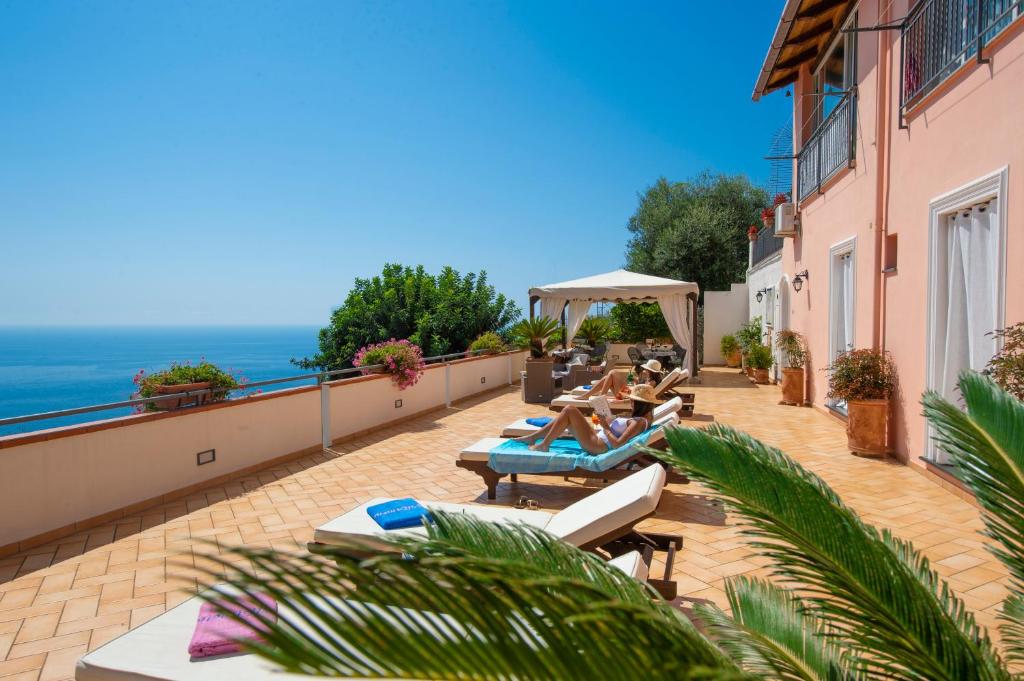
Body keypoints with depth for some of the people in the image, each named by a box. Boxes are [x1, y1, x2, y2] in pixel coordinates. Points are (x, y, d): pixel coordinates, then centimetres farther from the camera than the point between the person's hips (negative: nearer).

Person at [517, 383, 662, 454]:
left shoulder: (639, 422, -18)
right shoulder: (643, 418, 11)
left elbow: (617, 444, -26)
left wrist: (605, 427, -14)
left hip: (597, 445, -10)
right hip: (598, 439, 10)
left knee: (569, 410, -12)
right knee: (567, 415, 12)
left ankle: (544, 445, -1)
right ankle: (533, 437, 18)